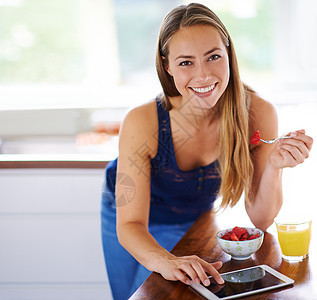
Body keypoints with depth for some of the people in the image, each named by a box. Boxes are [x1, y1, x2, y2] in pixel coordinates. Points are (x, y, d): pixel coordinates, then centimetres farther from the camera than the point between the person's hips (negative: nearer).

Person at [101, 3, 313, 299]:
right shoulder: (141, 123, -35)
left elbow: (260, 219, -21)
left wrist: (274, 166, -41)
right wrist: (165, 261, -53)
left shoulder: (258, 114, -30)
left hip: (195, 223, 1)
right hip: (134, 226, -1)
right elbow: (130, 225, -32)